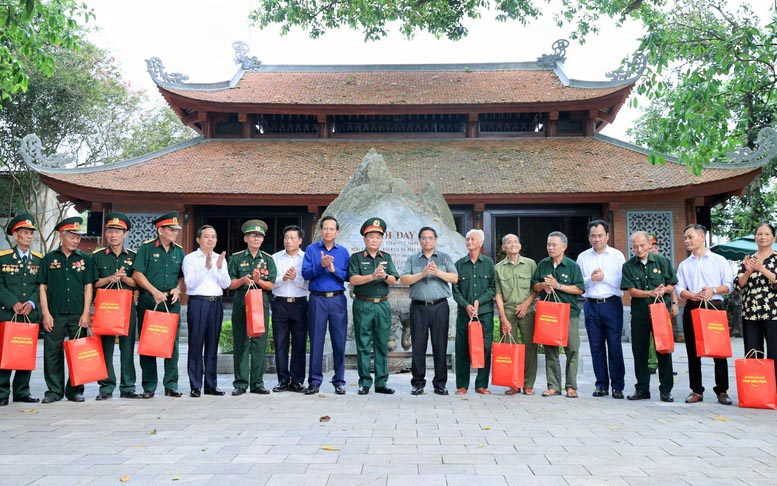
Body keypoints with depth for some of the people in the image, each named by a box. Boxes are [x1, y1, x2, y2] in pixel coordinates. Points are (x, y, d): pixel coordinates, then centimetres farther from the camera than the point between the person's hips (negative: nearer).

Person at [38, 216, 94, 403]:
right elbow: (42, 287, 6)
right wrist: (46, 313, -2)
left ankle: (75, 390, 14)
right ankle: (54, 391, 12)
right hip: (55, 315, 0)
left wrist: (86, 313, -2)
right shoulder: (49, 259, 8)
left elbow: (88, 288, 6)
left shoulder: (85, 259, 9)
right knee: (52, 353, 2)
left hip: (78, 315, 0)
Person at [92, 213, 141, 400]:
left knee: (127, 347, 3)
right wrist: (111, 278, -11)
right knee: (105, 347, 0)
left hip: (127, 305, 1)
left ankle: (128, 387, 9)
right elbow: (92, 283, 2)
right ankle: (106, 387, 8)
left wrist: (123, 278, -11)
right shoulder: (97, 256, 8)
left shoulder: (133, 257, 11)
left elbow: (138, 283, 5)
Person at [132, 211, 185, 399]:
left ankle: (171, 385, 8)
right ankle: (149, 386, 10)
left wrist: (177, 289, -1)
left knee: (172, 343, 1)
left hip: (172, 302, 3)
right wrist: (155, 292, -13)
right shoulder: (146, 248, -1)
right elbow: (137, 274, -6)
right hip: (149, 300, -3)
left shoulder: (179, 251, 12)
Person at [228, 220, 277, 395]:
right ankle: (240, 383, 5)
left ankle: (257, 383, 7)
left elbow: (271, 285, 5)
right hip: (240, 302, -1)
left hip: (261, 302, 1)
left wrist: (258, 281, -13)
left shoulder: (268, 259, 10)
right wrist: (243, 280, -14)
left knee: (260, 343, 0)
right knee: (241, 343, -1)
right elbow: (230, 284, 5)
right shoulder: (236, 258, 7)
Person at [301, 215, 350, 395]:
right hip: (317, 299, -1)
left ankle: (339, 381, 11)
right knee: (316, 341, 1)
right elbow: (305, 273, -3)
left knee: (339, 341, 2)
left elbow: (348, 276, 4)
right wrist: (321, 265, -17)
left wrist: (334, 270, -11)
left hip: (338, 300, 1)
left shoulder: (343, 251, 11)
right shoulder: (311, 249, 8)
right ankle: (314, 381, 10)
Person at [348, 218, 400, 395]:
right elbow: (353, 279, -10)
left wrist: (384, 276, -18)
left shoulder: (387, 258, 13)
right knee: (363, 345, -1)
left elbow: (393, 280, 3)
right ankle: (364, 383, 6)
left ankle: (381, 383, 12)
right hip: (363, 305, -3)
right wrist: (373, 276, -21)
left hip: (383, 305, 3)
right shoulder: (356, 258, 4)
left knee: (382, 345, 5)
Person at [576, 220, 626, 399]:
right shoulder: (582, 257, 11)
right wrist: (590, 279, -11)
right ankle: (601, 385, 14)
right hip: (591, 304, 3)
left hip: (612, 303, -2)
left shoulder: (617, 255, 4)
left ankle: (618, 386, 4)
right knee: (596, 346, 6)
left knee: (615, 345, -3)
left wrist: (604, 277, -11)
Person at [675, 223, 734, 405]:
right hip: (692, 308, 3)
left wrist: (712, 290, -16)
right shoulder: (684, 265, 15)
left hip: (715, 307, -3)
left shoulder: (719, 260, 7)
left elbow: (729, 285, 1)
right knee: (693, 351, 3)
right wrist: (694, 295, -14)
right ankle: (696, 391, 10)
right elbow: (679, 289, 6)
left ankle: (722, 391, 5)